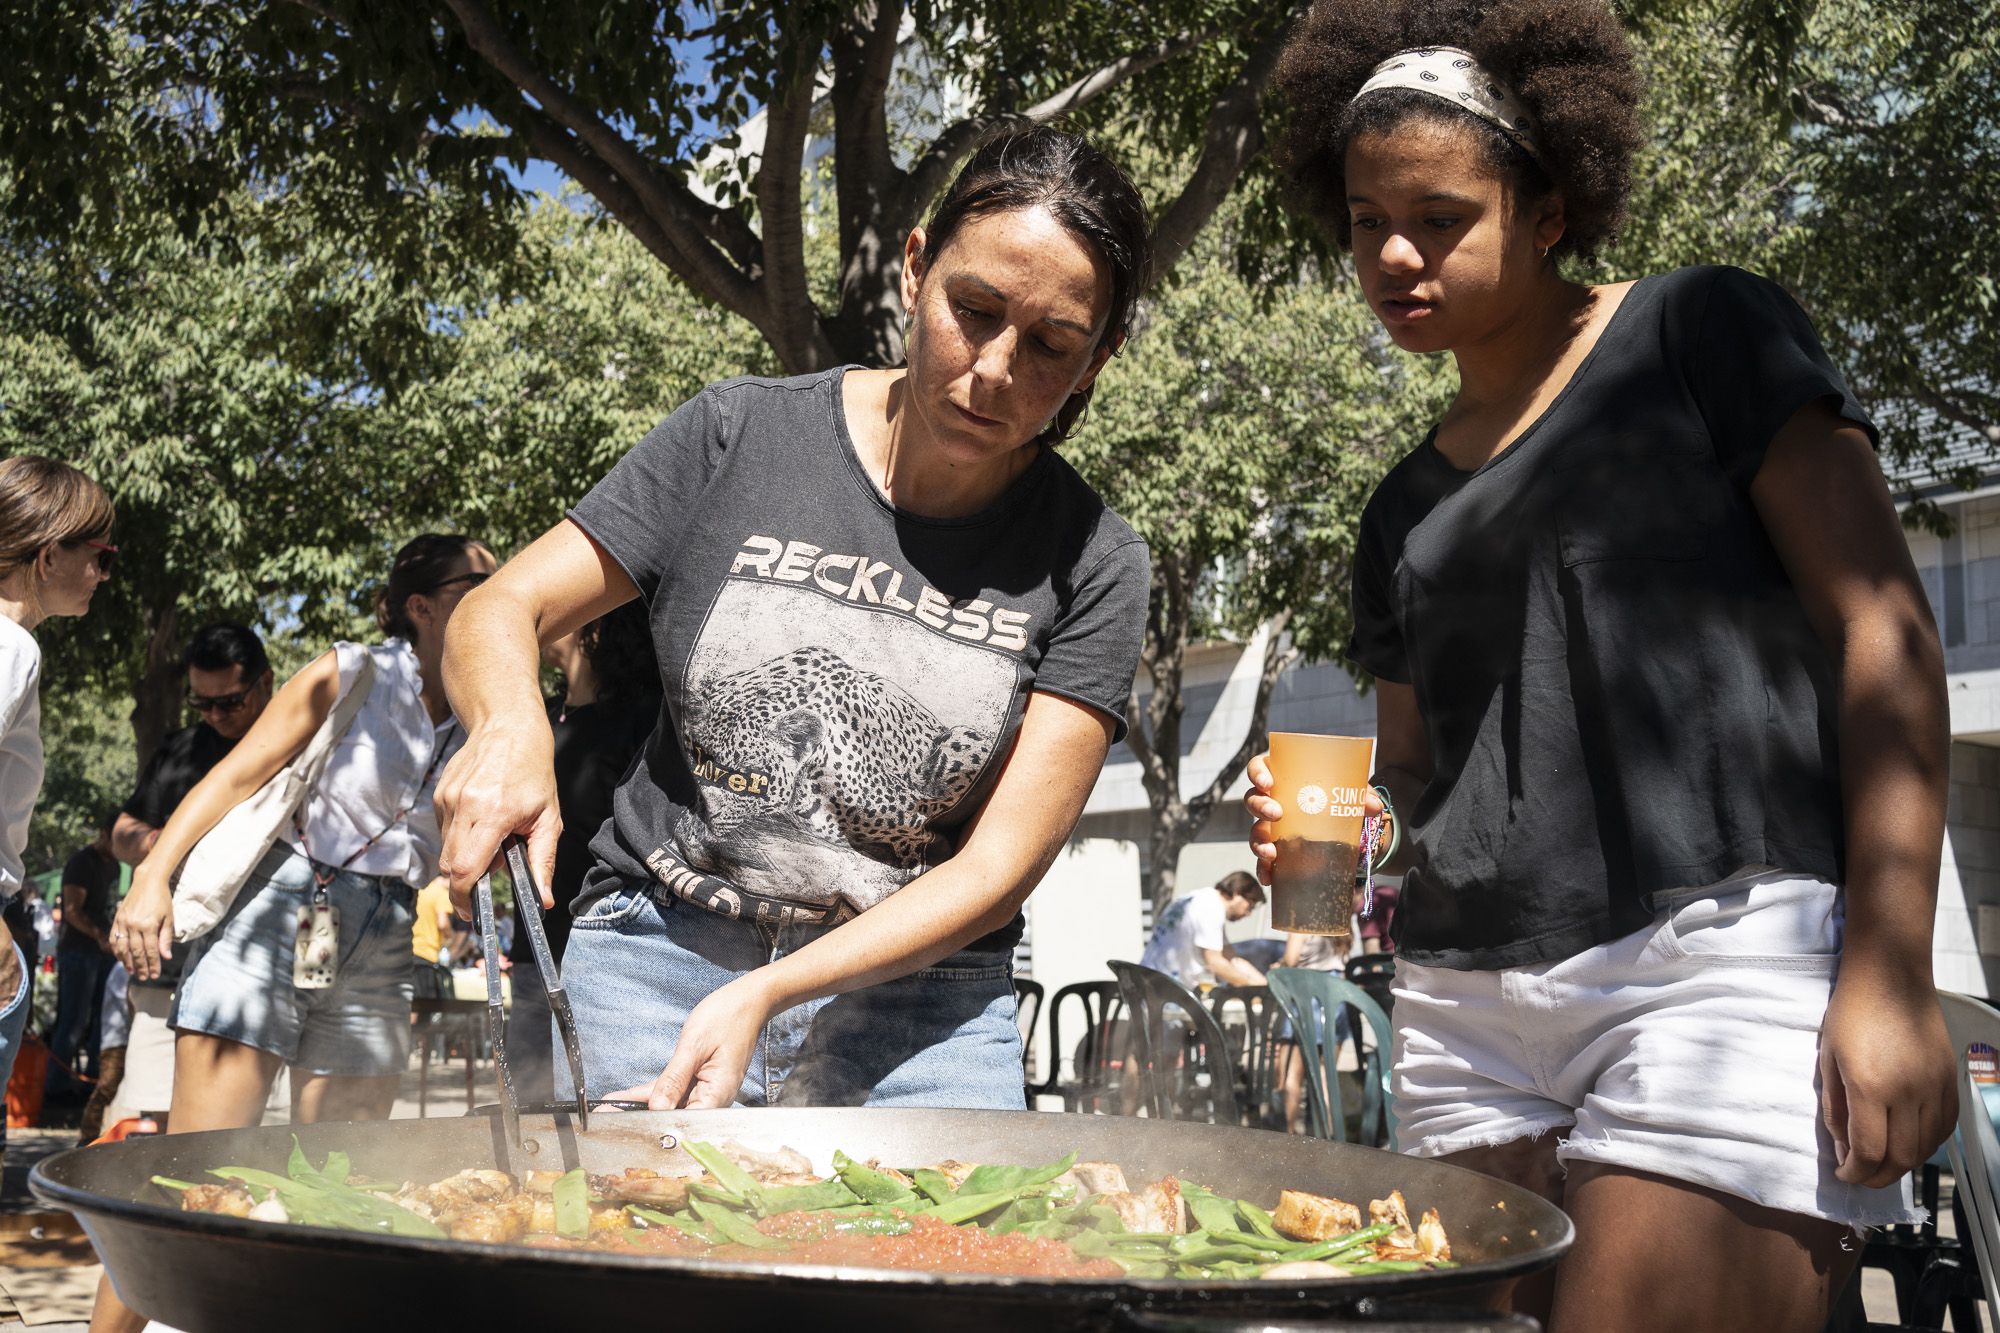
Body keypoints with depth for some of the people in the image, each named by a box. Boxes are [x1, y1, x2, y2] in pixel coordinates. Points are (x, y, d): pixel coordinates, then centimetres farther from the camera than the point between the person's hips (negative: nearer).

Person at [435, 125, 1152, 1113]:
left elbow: (998, 867, -9)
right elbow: (500, 610, 0)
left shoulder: (1090, 568, -6)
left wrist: (762, 997, -21)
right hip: (651, 961, 1)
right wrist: (511, 727, -24)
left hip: (917, 1005, 0)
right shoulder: (742, 436, -3)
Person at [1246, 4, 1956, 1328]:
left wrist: (1892, 975, -12)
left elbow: (1884, 628, -4)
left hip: (1730, 951, -5)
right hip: (1471, 1003, 6)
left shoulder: (1703, 336, 3)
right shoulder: (1406, 510, 20)